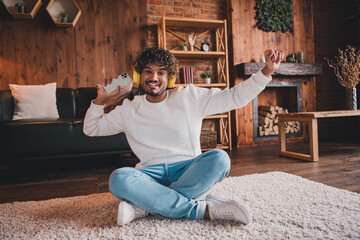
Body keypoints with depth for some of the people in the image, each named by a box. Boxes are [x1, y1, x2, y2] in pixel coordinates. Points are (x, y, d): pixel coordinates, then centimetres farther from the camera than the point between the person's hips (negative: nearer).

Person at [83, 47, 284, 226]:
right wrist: (101, 100, 5)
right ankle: (204, 209, -28)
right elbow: (91, 129, 20)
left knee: (219, 158, -31)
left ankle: (145, 206, -28)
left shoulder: (190, 97, 5)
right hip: (153, 174, 1)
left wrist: (267, 71, -5)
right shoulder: (129, 110, 10)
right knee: (118, 179, -31)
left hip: (189, 170, 0)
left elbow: (235, 97, 3)